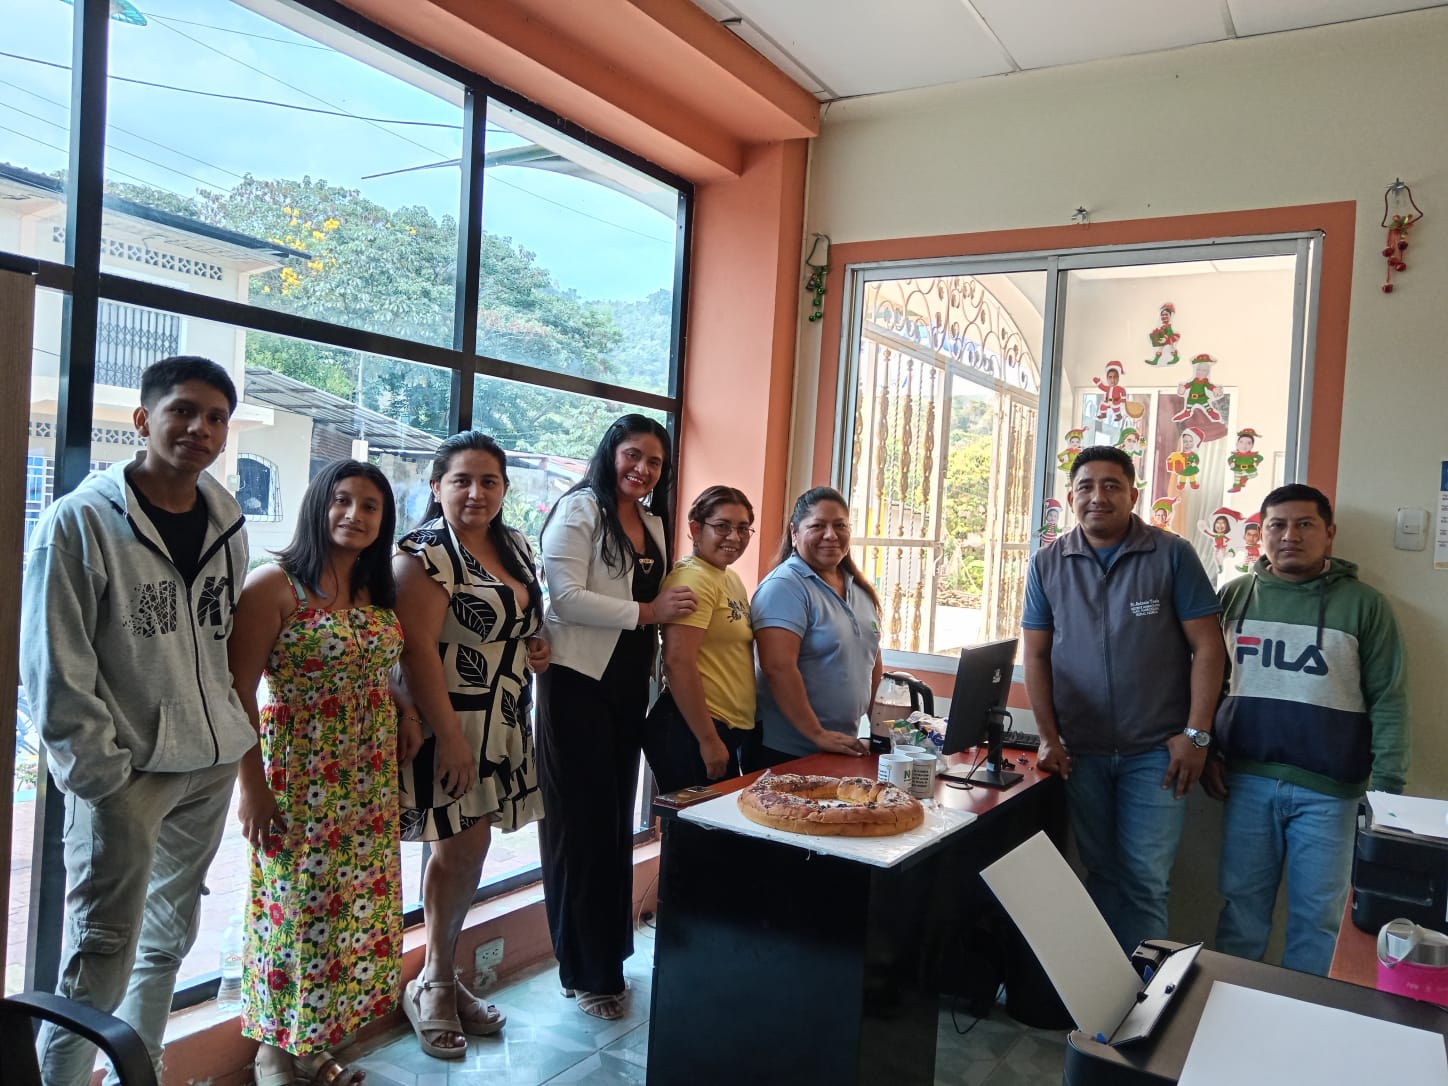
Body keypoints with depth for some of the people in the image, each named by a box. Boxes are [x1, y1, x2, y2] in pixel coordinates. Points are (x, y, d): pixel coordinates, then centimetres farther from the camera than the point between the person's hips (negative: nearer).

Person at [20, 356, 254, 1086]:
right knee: (101, 956, -3)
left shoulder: (227, 521, 5)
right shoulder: (81, 520, -11)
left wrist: (229, 732, 9)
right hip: (124, 769, -6)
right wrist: (98, 770, -15)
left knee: (170, 936, 19)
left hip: (212, 764, 6)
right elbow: (54, 666, -12)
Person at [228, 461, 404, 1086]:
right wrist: (252, 784, -13)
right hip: (296, 778, -6)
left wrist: (411, 723, 1)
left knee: (356, 905, 11)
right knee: (294, 905, 4)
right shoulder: (274, 585, -10)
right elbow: (237, 690, -12)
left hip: (369, 783, 6)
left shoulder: (379, 593, 9)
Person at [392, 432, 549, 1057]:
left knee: (469, 847, 14)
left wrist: (538, 648, 3)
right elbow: (418, 649, -19)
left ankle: (442, 977, 30)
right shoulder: (425, 553, -13)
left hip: (504, 725, 7)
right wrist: (450, 737, -22)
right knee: (462, 847, -1)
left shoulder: (516, 548, 11)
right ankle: (433, 986, 21)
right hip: (449, 724, -7)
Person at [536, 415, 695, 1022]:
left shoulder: (654, 524, 15)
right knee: (583, 825, 1)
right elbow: (567, 598, -18)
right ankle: (585, 972, 14)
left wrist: (671, 610, 6)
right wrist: (646, 612, -15)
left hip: (629, 686, 7)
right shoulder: (580, 510, -7)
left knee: (617, 822, 14)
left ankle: (608, 954, 27)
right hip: (579, 683, -7)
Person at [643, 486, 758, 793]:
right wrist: (709, 740, -20)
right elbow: (678, 662, -22)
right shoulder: (693, 578, -15)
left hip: (732, 731, 9)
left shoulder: (731, 579, 14)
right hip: (692, 733, -9)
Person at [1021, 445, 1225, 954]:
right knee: (1101, 872, 15)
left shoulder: (1172, 556, -5)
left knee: (1146, 879, 3)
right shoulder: (1047, 564, 2)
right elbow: (1036, 655, 5)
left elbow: (1207, 646, -5)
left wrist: (1196, 734, -9)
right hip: (1081, 750, 2)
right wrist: (1049, 737, 0)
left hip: (1156, 750, -2)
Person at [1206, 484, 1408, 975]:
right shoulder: (1234, 596, 5)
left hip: (1327, 790, -2)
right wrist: (1207, 752, 5)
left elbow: (1388, 701, -2)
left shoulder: (1363, 604, -1)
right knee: (1242, 902, 11)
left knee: (1316, 914, 8)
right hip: (1247, 780, 2)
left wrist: (1387, 786, -7)